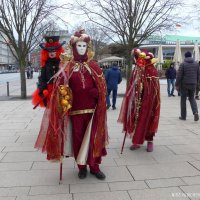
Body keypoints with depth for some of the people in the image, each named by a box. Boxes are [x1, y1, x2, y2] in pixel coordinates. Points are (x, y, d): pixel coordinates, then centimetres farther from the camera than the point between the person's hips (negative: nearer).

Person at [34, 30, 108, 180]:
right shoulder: (67, 66, 2)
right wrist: (64, 103, -19)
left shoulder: (93, 65, 7)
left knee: (93, 136, 4)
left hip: (92, 108, 1)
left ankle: (94, 166, 17)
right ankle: (81, 166, 22)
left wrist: (95, 92, -12)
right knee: (78, 136, 6)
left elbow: (101, 86, 7)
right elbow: (60, 86, -5)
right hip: (75, 108, -1)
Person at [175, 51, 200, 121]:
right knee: (192, 98, 17)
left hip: (184, 84, -3)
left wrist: (177, 85, -4)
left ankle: (183, 116, 11)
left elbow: (179, 76, -11)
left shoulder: (183, 64, -7)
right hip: (193, 84, 3)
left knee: (183, 99, 7)